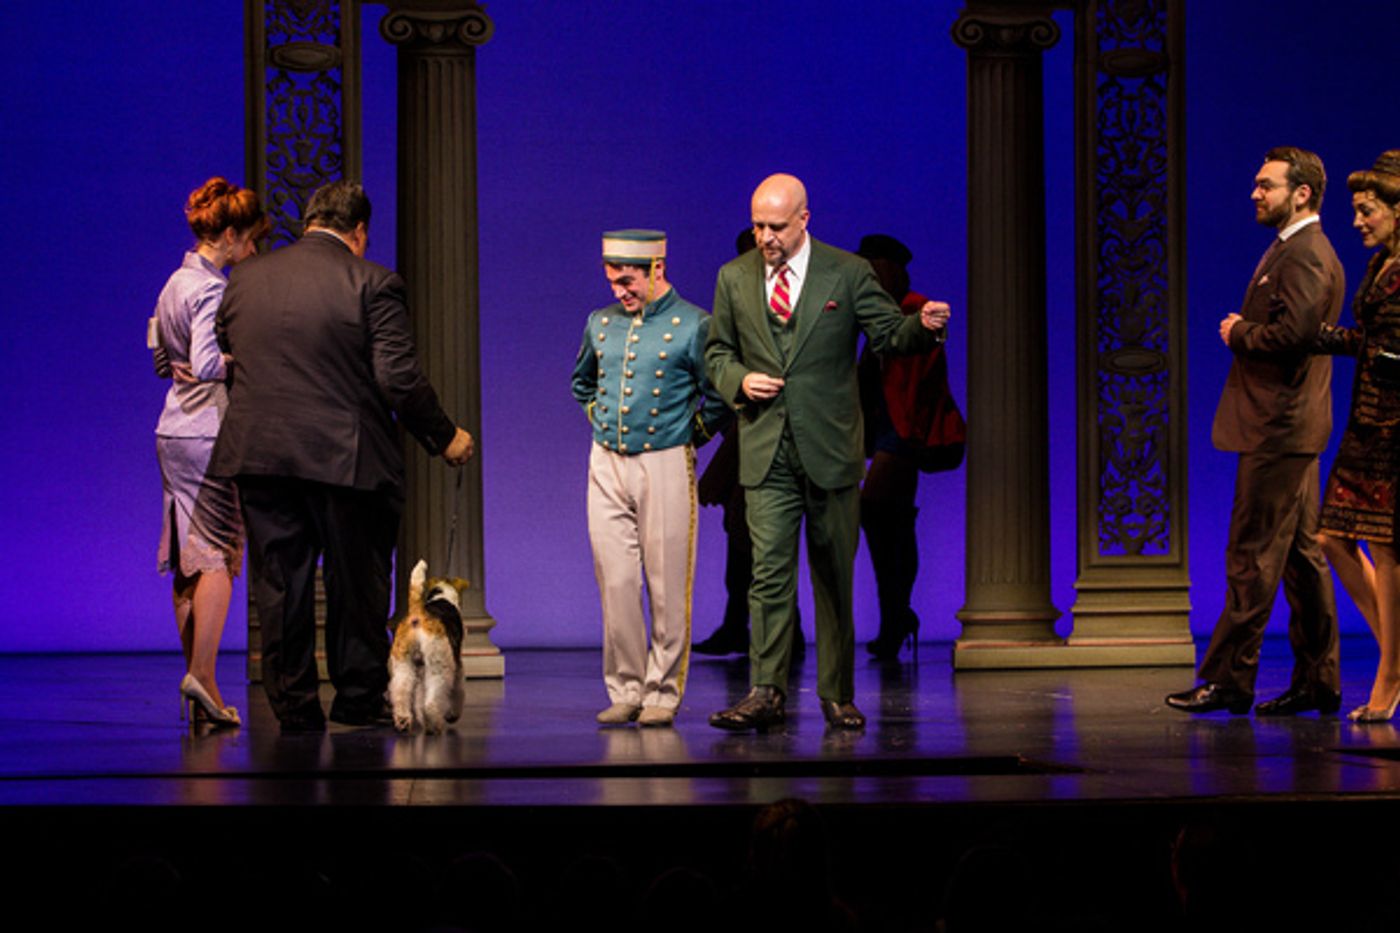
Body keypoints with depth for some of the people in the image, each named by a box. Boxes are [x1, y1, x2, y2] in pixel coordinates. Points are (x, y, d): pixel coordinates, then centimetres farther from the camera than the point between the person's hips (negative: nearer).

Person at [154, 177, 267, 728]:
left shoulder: (175, 284, 15)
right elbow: (207, 364, -23)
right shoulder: (212, 289, -14)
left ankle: (196, 686, 9)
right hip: (209, 432, -9)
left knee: (190, 562, 8)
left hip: (174, 431, 9)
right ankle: (202, 673, -15)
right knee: (220, 557, -7)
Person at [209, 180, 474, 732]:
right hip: (346, 458, -3)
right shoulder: (371, 283, -6)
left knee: (280, 585, 9)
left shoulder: (245, 280, 7)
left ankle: (293, 706, 10)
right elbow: (398, 378, -12)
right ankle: (358, 701, 13)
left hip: (260, 455, 3)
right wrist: (444, 437, 0)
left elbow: (222, 361, 13)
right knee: (356, 584, 9)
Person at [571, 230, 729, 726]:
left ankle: (663, 693, 5)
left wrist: (690, 434, 3)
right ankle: (625, 690, 8)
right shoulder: (601, 323, 10)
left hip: (664, 465, -4)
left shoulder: (694, 326, -6)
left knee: (667, 587, -2)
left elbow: (718, 397, -2)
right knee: (615, 583, 2)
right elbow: (582, 382, 28)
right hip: (606, 466, 4)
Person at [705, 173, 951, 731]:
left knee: (835, 577, 5)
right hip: (766, 454, 1)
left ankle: (837, 695, 13)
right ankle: (766, 693, -10)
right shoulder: (735, 278, 7)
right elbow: (717, 351, 16)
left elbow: (889, 335, 0)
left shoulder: (847, 273, 0)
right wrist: (739, 381, -5)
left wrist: (924, 327, -22)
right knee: (769, 573, -8)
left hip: (830, 450, -1)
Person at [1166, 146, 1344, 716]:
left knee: (1252, 555, -8)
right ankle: (1318, 682, 13)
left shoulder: (1303, 254, -14)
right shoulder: (1300, 250, 20)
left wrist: (1237, 334, -11)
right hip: (1290, 425, 11)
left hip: (1278, 429, -11)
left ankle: (1229, 679, -6)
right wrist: (1243, 331, 5)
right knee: (1301, 553, 10)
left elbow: (1294, 331, -25)